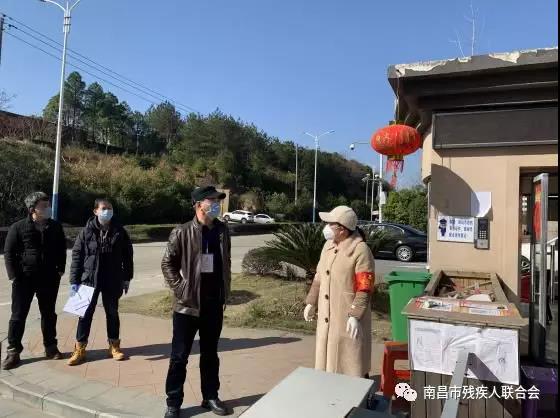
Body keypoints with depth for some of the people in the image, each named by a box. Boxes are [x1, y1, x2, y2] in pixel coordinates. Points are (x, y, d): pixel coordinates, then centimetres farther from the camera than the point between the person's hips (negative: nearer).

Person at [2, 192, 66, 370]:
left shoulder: (55, 227, 3)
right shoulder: (18, 227, -6)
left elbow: (61, 250, 12)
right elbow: (9, 252, -3)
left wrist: (60, 270, 4)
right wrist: (14, 276, -9)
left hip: (49, 278, 3)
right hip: (24, 278, -2)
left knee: (49, 314, 12)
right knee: (18, 315, 4)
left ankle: (50, 347, 25)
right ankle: (13, 352, 16)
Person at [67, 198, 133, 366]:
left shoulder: (119, 232, -2)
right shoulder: (86, 232, -5)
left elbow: (127, 256, 4)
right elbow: (76, 256, -3)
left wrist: (127, 278, 3)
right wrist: (74, 281, -7)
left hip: (112, 281, 1)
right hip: (89, 280, -1)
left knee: (112, 313, 13)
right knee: (85, 314, 7)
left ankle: (114, 346, 26)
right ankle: (79, 350, 19)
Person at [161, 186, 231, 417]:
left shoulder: (222, 230, 3)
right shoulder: (182, 233, -10)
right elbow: (167, 263, -4)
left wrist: (225, 292, 8)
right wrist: (179, 289, -10)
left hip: (214, 304, 4)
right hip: (188, 304, -4)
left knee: (210, 354, 17)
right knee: (179, 356, 7)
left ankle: (210, 397, 32)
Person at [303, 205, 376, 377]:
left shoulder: (361, 250, -18)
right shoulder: (328, 245, 6)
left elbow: (365, 288, -19)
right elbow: (319, 276, 14)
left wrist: (355, 316, -22)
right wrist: (311, 302, 14)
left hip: (348, 317, -7)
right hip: (326, 315, 8)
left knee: (351, 363, 4)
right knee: (327, 355, 20)